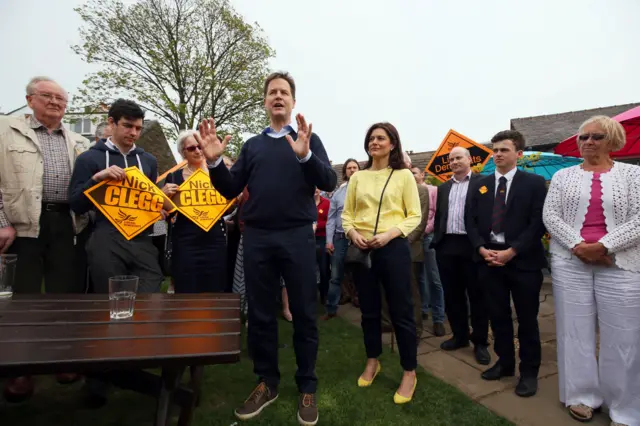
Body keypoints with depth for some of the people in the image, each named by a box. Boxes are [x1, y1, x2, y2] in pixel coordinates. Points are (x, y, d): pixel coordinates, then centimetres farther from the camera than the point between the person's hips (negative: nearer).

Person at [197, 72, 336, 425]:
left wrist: (305, 155, -24)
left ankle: (307, 387, 22)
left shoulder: (309, 140, 6)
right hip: (256, 238, 3)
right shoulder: (252, 145, 14)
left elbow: (329, 182, -7)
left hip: (297, 237, -2)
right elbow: (231, 190, 8)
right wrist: (214, 162, -9)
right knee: (260, 314, 11)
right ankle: (267, 382, 29)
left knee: (304, 314, 6)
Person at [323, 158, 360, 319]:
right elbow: (331, 218, 7)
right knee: (336, 276, 9)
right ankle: (331, 309, 21)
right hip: (340, 238, 2)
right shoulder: (338, 192, 7)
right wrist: (329, 240, 1)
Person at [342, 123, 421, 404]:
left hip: (393, 248, -3)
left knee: (401, 311, 4)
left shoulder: (404, 176, 1)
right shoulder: (357, 177, 9)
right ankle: (372, 362, 36)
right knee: (369, 310, 16)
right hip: (361, 250, 3)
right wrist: (352, 232, -10)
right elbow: (346, 213, 10)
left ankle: (410, 373, 23)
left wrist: (389, 234, -17)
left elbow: (414, 216, -3)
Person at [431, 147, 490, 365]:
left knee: (477, 295, 5)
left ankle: (480, 342, 19)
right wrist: (437, 240, 9)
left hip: (472, 245, -5)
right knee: (452, 294, 12)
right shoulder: (443, 187, 16)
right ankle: (460, 335, 28)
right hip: (446, 246, 5)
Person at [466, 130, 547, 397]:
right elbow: (471, 221, 6)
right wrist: (482, 249, -9)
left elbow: (538, 223, -8)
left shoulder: (535, 183, -1)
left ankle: (529, 371, 25)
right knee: (498, 315, 13)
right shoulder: (479, 185, 10)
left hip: (523, 260, -3)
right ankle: (505, 362, 30)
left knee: (527, 318, 8)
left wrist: (511, 252, -16)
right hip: (489, 259, 4)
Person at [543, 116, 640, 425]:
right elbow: (549, 215, 0)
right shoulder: (563, 176, 8)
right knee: (575, 330, 7)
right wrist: (577, 244, -12)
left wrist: (604, 246, -16)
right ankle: (582, 395, 23)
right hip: (569, 262, 1)